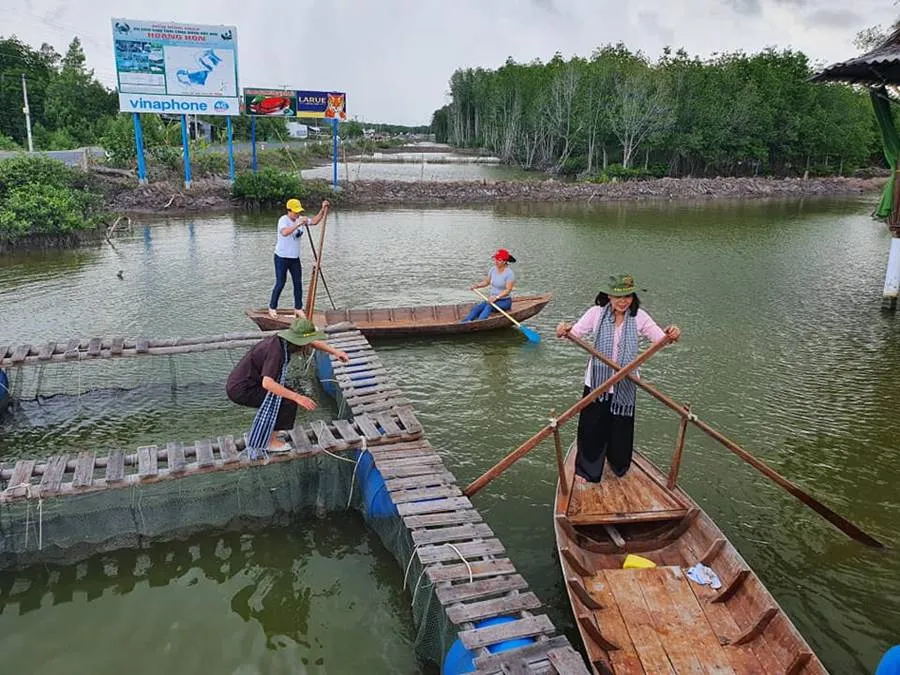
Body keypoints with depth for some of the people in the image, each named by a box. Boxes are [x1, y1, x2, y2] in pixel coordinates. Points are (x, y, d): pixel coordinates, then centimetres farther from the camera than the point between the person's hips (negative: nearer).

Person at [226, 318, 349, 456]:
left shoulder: (283, 338, 0)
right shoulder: (276, 350, -28)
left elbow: (313, 342, 13)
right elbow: (267, 383, -38)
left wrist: (335, 351, 1)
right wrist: (297, 397, -39)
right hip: (241, 390, -10)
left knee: (285, 393, 19)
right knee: (288, 402, -12)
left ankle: (262, 430, 26)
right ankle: (270, 441, 0)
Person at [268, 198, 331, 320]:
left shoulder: (300, 219, 2)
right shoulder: (283, 220, -19)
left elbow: (315, 221, 10)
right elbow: (284, 232, -40)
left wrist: (323, 209, -2)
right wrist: (298, 224, -49)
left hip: (295, 258, 6)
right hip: (282, 257, -6)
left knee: (298, 283, 6)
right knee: (280, 284, 0)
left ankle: (298, 308, 17)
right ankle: (272, 308, 16)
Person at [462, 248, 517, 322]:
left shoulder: (510, 273, -15)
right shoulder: (493, 269, 4)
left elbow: (508, 290, -21)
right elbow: (486, 281, 16)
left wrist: (497, 297, -34)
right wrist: (476, 285, -2)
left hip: (505, 301, -5)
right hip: (493, 299, 5)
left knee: (489, 306, -35)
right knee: (478, 306, -22)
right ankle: (464, 322, -38)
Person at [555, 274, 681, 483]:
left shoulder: (639, 317, -5)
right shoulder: (596, 313, -8)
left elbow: (661, 339, -7)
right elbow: (575, 332, -12)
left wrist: (671, 335, -30)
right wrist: (563, 331, -35)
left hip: (625, 385, 1)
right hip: (597, 380, -1)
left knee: (621, 429, 15)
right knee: (592, 426, 8)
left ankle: (619, 467, 42)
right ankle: (586, 470, 29)